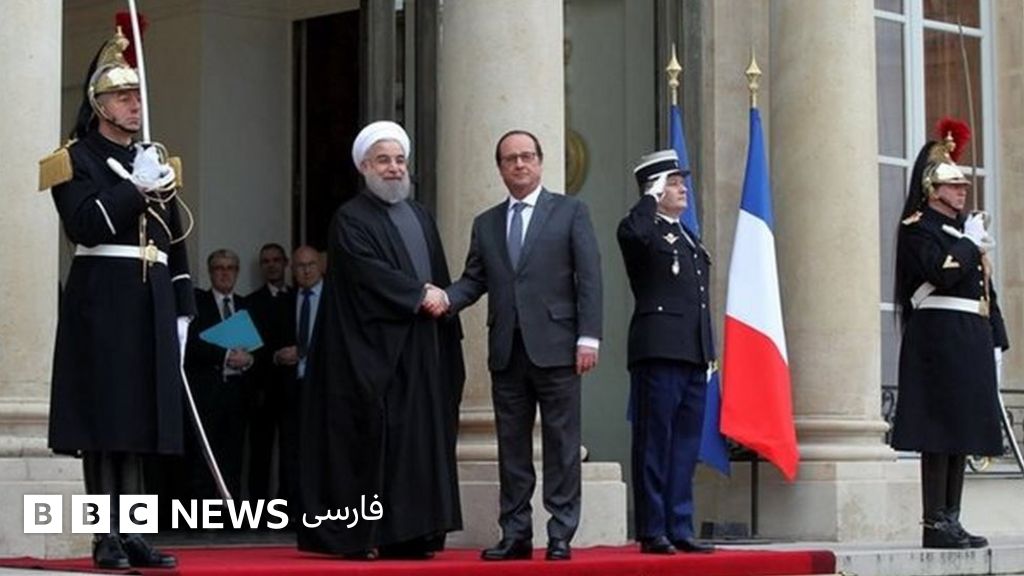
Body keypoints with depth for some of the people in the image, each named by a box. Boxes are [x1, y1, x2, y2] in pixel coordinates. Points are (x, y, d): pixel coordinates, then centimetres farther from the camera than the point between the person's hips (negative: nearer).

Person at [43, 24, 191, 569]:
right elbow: (85, 225, -14)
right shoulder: (77, 158, 1)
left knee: (139, 422, 7)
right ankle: (107, 538, -2)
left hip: (152, 306, 6)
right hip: (102, 304, -6)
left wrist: (182, 311, 14)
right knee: (105, 421, -5)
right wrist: (136, 187, -16)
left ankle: (132, 533, 11)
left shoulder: (155, 161, 19)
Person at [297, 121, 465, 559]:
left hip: (421, 351, 7)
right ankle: (358, 537, -5)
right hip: (374, 350, -7)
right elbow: (369, 272, -16)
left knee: (420, 438, 3)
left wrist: (441, 301, 6)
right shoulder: (350, 220, -3)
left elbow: (439, 279, 21)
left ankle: (409, 535, 4)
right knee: (372, 439, -8)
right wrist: (418, 294, -13)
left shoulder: (420, 217, 20)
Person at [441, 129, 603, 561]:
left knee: (561, 445, -2)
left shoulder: (571, 212, 5)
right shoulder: (486, 224, 16)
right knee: (511, 446, 6)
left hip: (554, 347, -4)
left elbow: (589, 277, -1)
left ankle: (561, 535, 1)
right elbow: (473, 280, 11)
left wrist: (588, 337, -9)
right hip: (506, 351, 4)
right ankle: (515, 534, 10)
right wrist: (444, 299, -10)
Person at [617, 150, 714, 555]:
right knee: (655, 443, -5)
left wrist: (709, 353, 18)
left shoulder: (690, 239, 22)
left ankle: (679, 529, 13)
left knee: (685, 446, 8)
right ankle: (652, 532, -3)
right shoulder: (645, 233, -2)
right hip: (659, 351, -8)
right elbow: (629, 232, -29)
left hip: (693, 354, 8)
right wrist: (651, 198, -14)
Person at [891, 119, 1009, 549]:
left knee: (962, 430, 8)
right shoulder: (919, 228, -4)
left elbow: (983, 286, 22)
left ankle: (951, 521, 11)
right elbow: (942, 274, -21)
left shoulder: (963, 230, 22)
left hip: (970, 338, 9)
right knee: (940, 431, -10)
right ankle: (935, 525, -10)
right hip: (939, 337, -9)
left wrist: (995, 338, 17)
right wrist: (970, 244, -8)